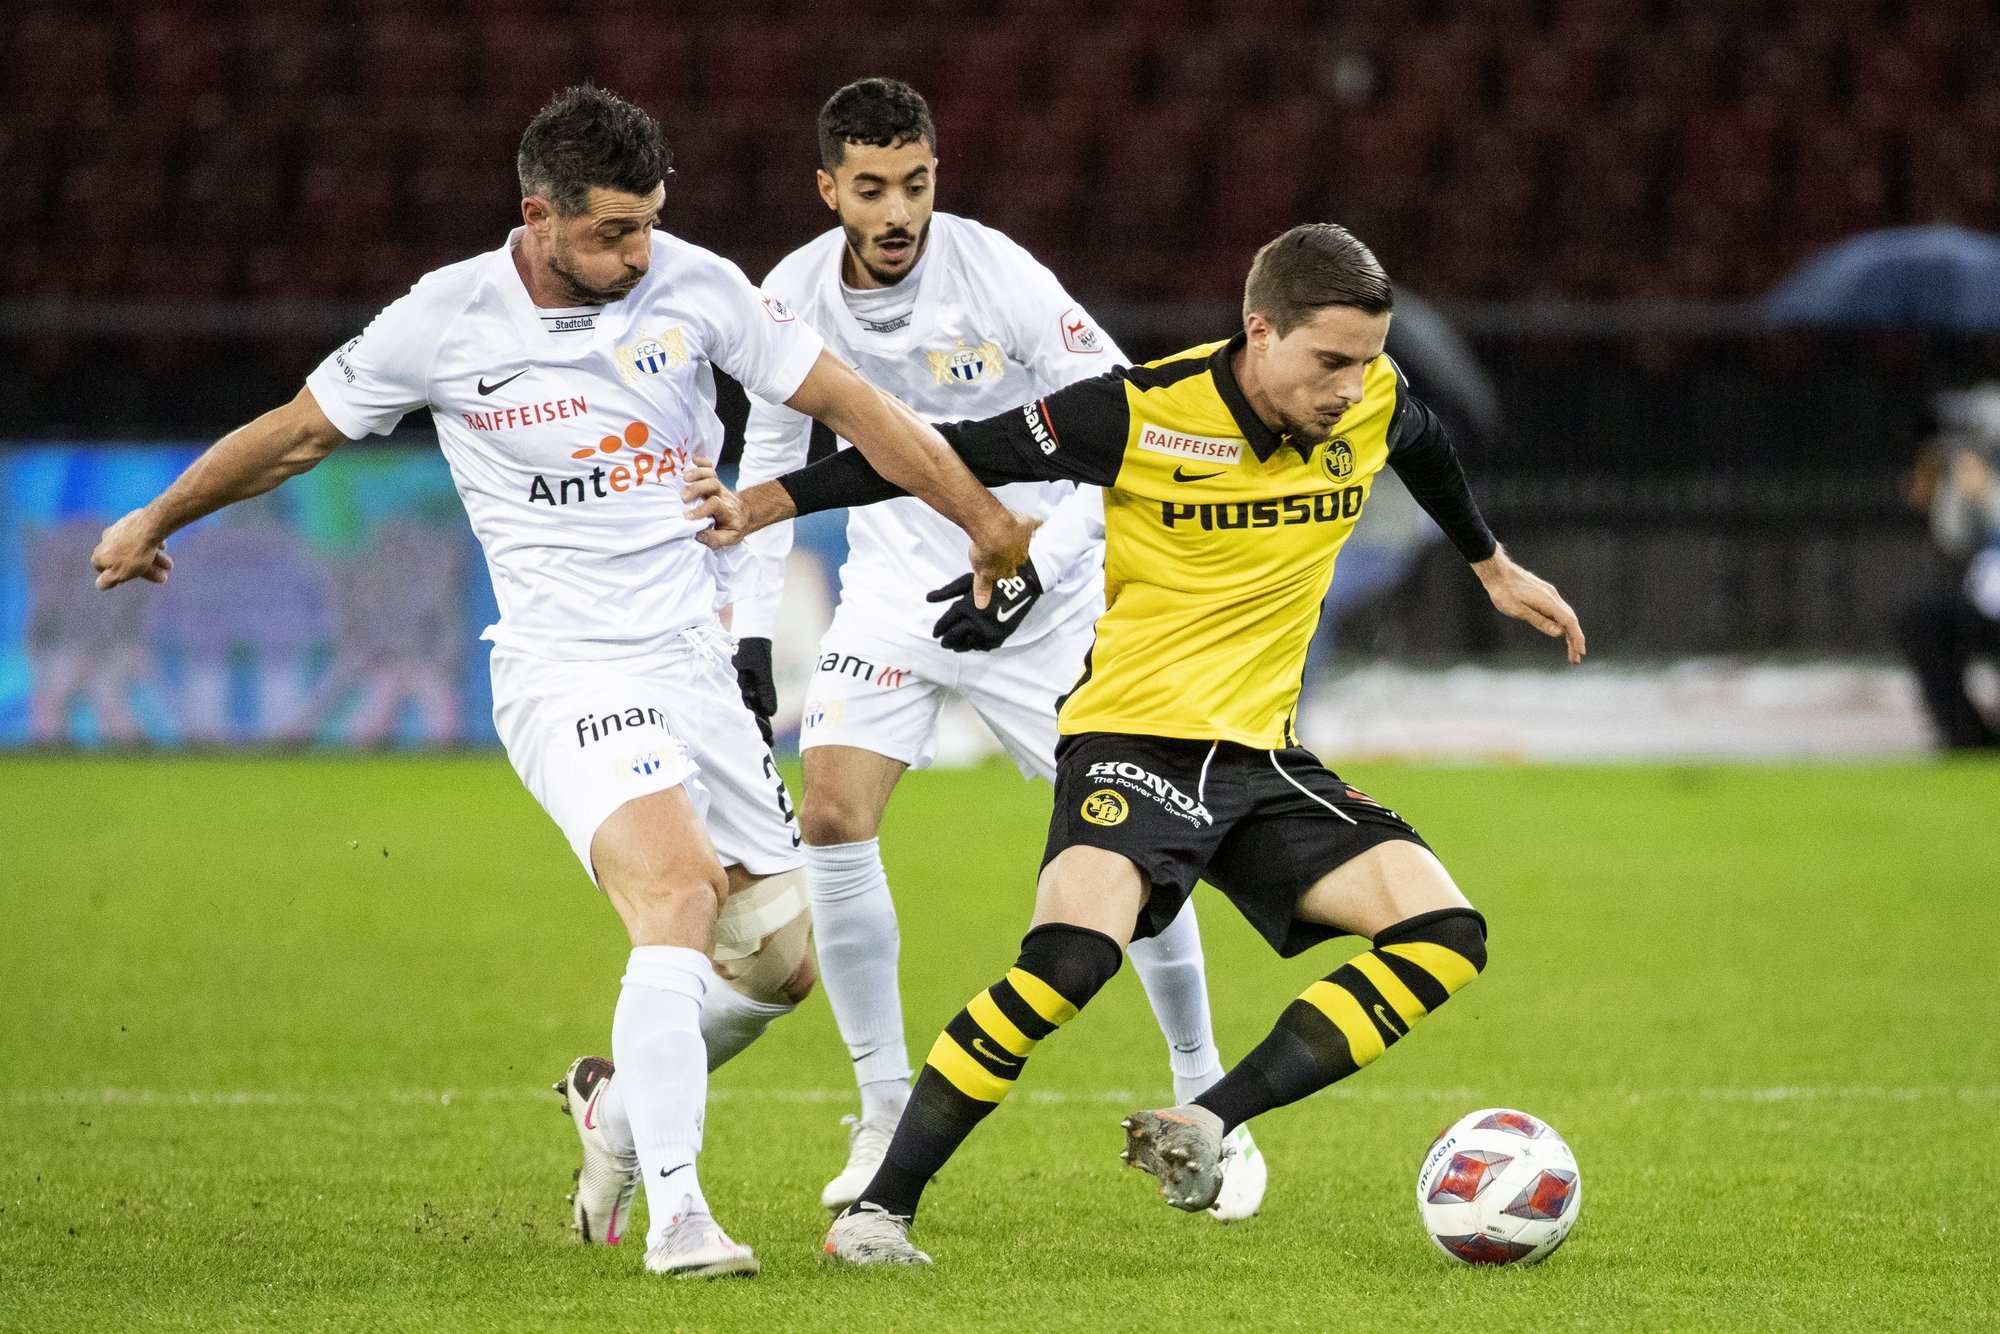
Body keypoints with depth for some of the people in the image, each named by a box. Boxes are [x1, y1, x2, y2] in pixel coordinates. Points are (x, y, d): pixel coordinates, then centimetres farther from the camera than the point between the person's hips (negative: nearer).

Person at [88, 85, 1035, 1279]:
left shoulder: (696, 287, -2)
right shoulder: (446, 320, -7)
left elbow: (850, 405, 5)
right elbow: (303, 430, 10)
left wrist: (987, 520, 4)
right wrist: (154, 521, 22)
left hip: (698, 668, 5)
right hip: (567, 675, -5)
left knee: (782, 959, 1)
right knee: (679, 889, -28)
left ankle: (622, 1106, 30)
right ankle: (675, 1212, -29)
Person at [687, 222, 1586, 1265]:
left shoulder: (1373, 404, -2)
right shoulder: (1141, 413, -17)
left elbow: (1425, 448, 24)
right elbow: (953, 456, -9)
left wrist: (1494, 569, 38)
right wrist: (763, 505, -11)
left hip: (1262, 753, 6)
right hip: (1134, 737, -6)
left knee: (1445, 937, -12)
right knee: (1071, 951, -32)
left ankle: (1203, 1129, -13)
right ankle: (878, 1208, -20)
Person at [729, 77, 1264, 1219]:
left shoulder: (997, 277, -20)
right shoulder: (795, 298, -8)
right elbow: (771, 455, 8)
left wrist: (1035, 568, -26)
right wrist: (751, 629, 3)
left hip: (1041, 595, -3)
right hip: (895, 588, 3)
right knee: (833, 815, -15)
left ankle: (1206, 1102, 12)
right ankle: (888, 1111, -3)